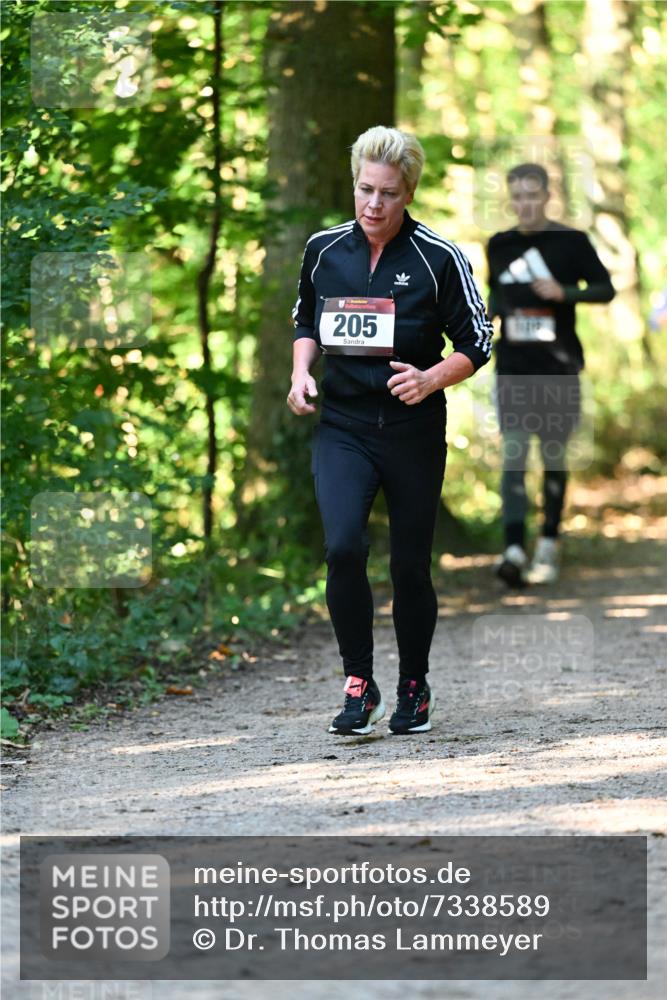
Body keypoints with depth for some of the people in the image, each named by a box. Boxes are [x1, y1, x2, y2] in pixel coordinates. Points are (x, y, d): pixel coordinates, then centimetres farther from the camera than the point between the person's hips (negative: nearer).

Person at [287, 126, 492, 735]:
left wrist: (431, 379, -19)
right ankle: (359, 684, -6)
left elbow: (477, 345, -1)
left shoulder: (439, 258, -7)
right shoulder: (324, 250, 3)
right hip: (342, 427, 1)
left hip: (414, 432, -1)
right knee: (343, 547, -20)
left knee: (411, 565, 5)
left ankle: (414, 687, 28)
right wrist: (301, 372, 2)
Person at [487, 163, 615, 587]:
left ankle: (549, 544, 21)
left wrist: (564, 292, -16)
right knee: (513, 455, -10)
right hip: (513, 368, 2)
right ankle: (514, 549, -18)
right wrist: (488, 315, 4)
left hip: (558, 366, -2)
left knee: (554, 457, 7)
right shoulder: (500, 246, 9)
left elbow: (606, 289, 0)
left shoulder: (571, 242, -2)